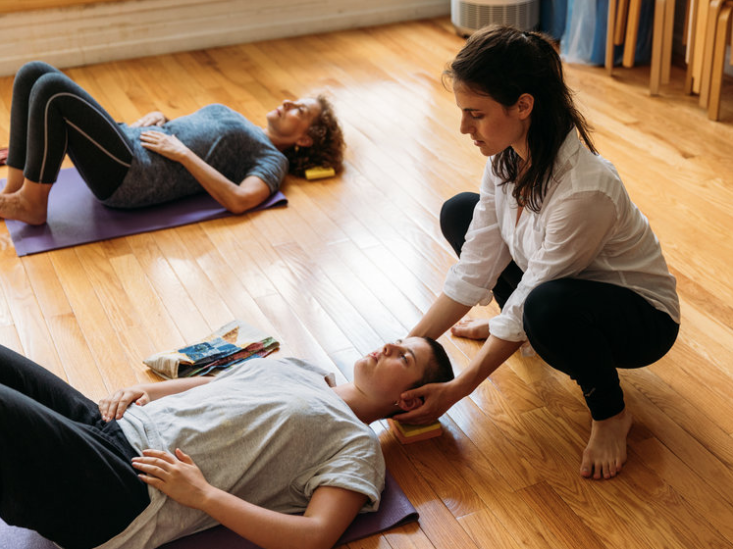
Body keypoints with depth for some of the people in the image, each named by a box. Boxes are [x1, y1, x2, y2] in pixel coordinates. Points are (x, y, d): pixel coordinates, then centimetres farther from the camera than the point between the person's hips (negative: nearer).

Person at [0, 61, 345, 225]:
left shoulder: (273, 160, 2)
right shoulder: (233, 118, 28)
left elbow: (240, 201, -20)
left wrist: (182, 152, -16)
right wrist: (156, 117, 9)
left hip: (132, 177, -9)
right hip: (129, 142, 9)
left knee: (52, 89, -25)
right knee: (32, 74, -3)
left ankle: (32, 204, -12)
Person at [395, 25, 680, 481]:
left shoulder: (585, 189, -37)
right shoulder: (507, 156, -13)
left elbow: (529, 302, -30)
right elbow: (475, 270, -9)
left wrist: (455, 391, -24)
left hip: (640, 318, -7)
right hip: (558, 284, 7)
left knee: (549, 306, -41)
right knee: (459, 213, 1)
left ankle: (610, 412, -11)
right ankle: (514, 327, 20)